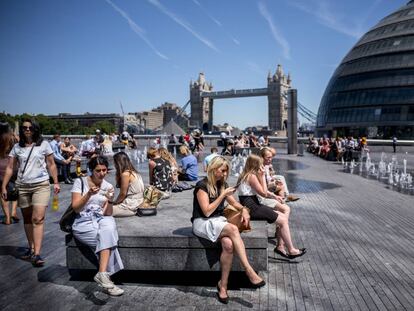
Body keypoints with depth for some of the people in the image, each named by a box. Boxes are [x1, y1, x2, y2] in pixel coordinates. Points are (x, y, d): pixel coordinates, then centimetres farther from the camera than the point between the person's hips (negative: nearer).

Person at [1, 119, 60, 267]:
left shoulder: (44, 144, 1)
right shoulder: (17, 147, 8)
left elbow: (51, 164, 4)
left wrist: (56, 182, 0)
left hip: (41, 185, -3)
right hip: (22, 186, 3)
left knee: (38, 219, -12)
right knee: (27, 219, 12)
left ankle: (36, 254, -13)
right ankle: (31, 248, 25)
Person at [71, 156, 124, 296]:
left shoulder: (108, 187, 7)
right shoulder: (80, 182, -1)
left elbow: (107, 214, 0)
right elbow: (76, 208, -8)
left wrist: (110, 200, -19)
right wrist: (89, 194, -22)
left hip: (101, 219, 3)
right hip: (83, 222, -3)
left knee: (109, 224, -32)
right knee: (108, 237, -28)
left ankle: (102, 274, -34)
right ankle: (104, 275, -20)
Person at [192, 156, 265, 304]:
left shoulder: (222, 184, 10)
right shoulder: (202, 185, -11)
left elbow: (234, 202, 20)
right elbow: (207, 211, -17)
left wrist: (243, 209, -2)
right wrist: (223, 195, -17)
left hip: (218, 220, 6)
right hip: (202, 223, -6)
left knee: (228, 244, -29)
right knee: (233, 229, -32)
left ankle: (223, 285, -17)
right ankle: (249, 272, -30)